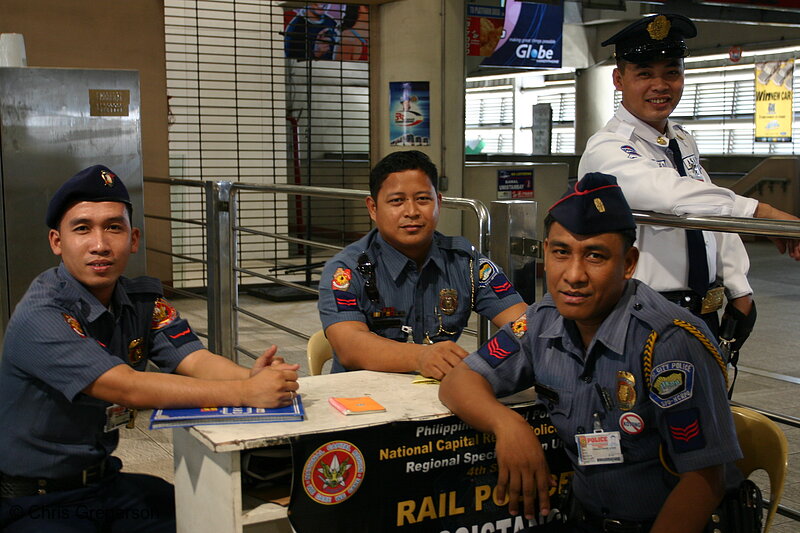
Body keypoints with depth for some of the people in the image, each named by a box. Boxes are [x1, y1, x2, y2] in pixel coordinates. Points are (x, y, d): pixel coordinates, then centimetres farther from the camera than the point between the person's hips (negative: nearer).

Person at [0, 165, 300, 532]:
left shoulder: (144, 300, 0)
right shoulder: (41, 316, -22)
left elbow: (196, 361, -12)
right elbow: (127, 387, -30)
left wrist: (252, 377, -34)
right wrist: (246, 393, -37)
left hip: (104, 481, 7)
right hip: (33, 503, -6)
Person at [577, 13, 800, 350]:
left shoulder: (683, 141, 11)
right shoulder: (607, 150, -18)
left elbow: (717, 217, 12)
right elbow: (669, 194, -35)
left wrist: (740, 292, 6)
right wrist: (760, 211, -39)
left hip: (705, 312, 8)